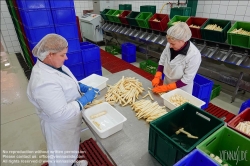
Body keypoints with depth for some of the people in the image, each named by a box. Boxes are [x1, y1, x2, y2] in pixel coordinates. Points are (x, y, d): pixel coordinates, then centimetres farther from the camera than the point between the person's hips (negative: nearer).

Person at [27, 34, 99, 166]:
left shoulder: (51, 65, -7)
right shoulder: (44, 82, -37)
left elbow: (65, 83, 10)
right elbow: (60, 113, -35)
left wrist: (83, 87, -6)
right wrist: (85, 99, -28)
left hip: (67, 121, 9)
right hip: (60, 126, -9)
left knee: (69, 148, 34)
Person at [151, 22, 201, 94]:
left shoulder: (194, 55, -28)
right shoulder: (170, 45, -16)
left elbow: (187, 79, -23)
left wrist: (166, 87, -24)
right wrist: (157, 77, -11)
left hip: (181, 89, -4)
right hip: (167, 82, 5)